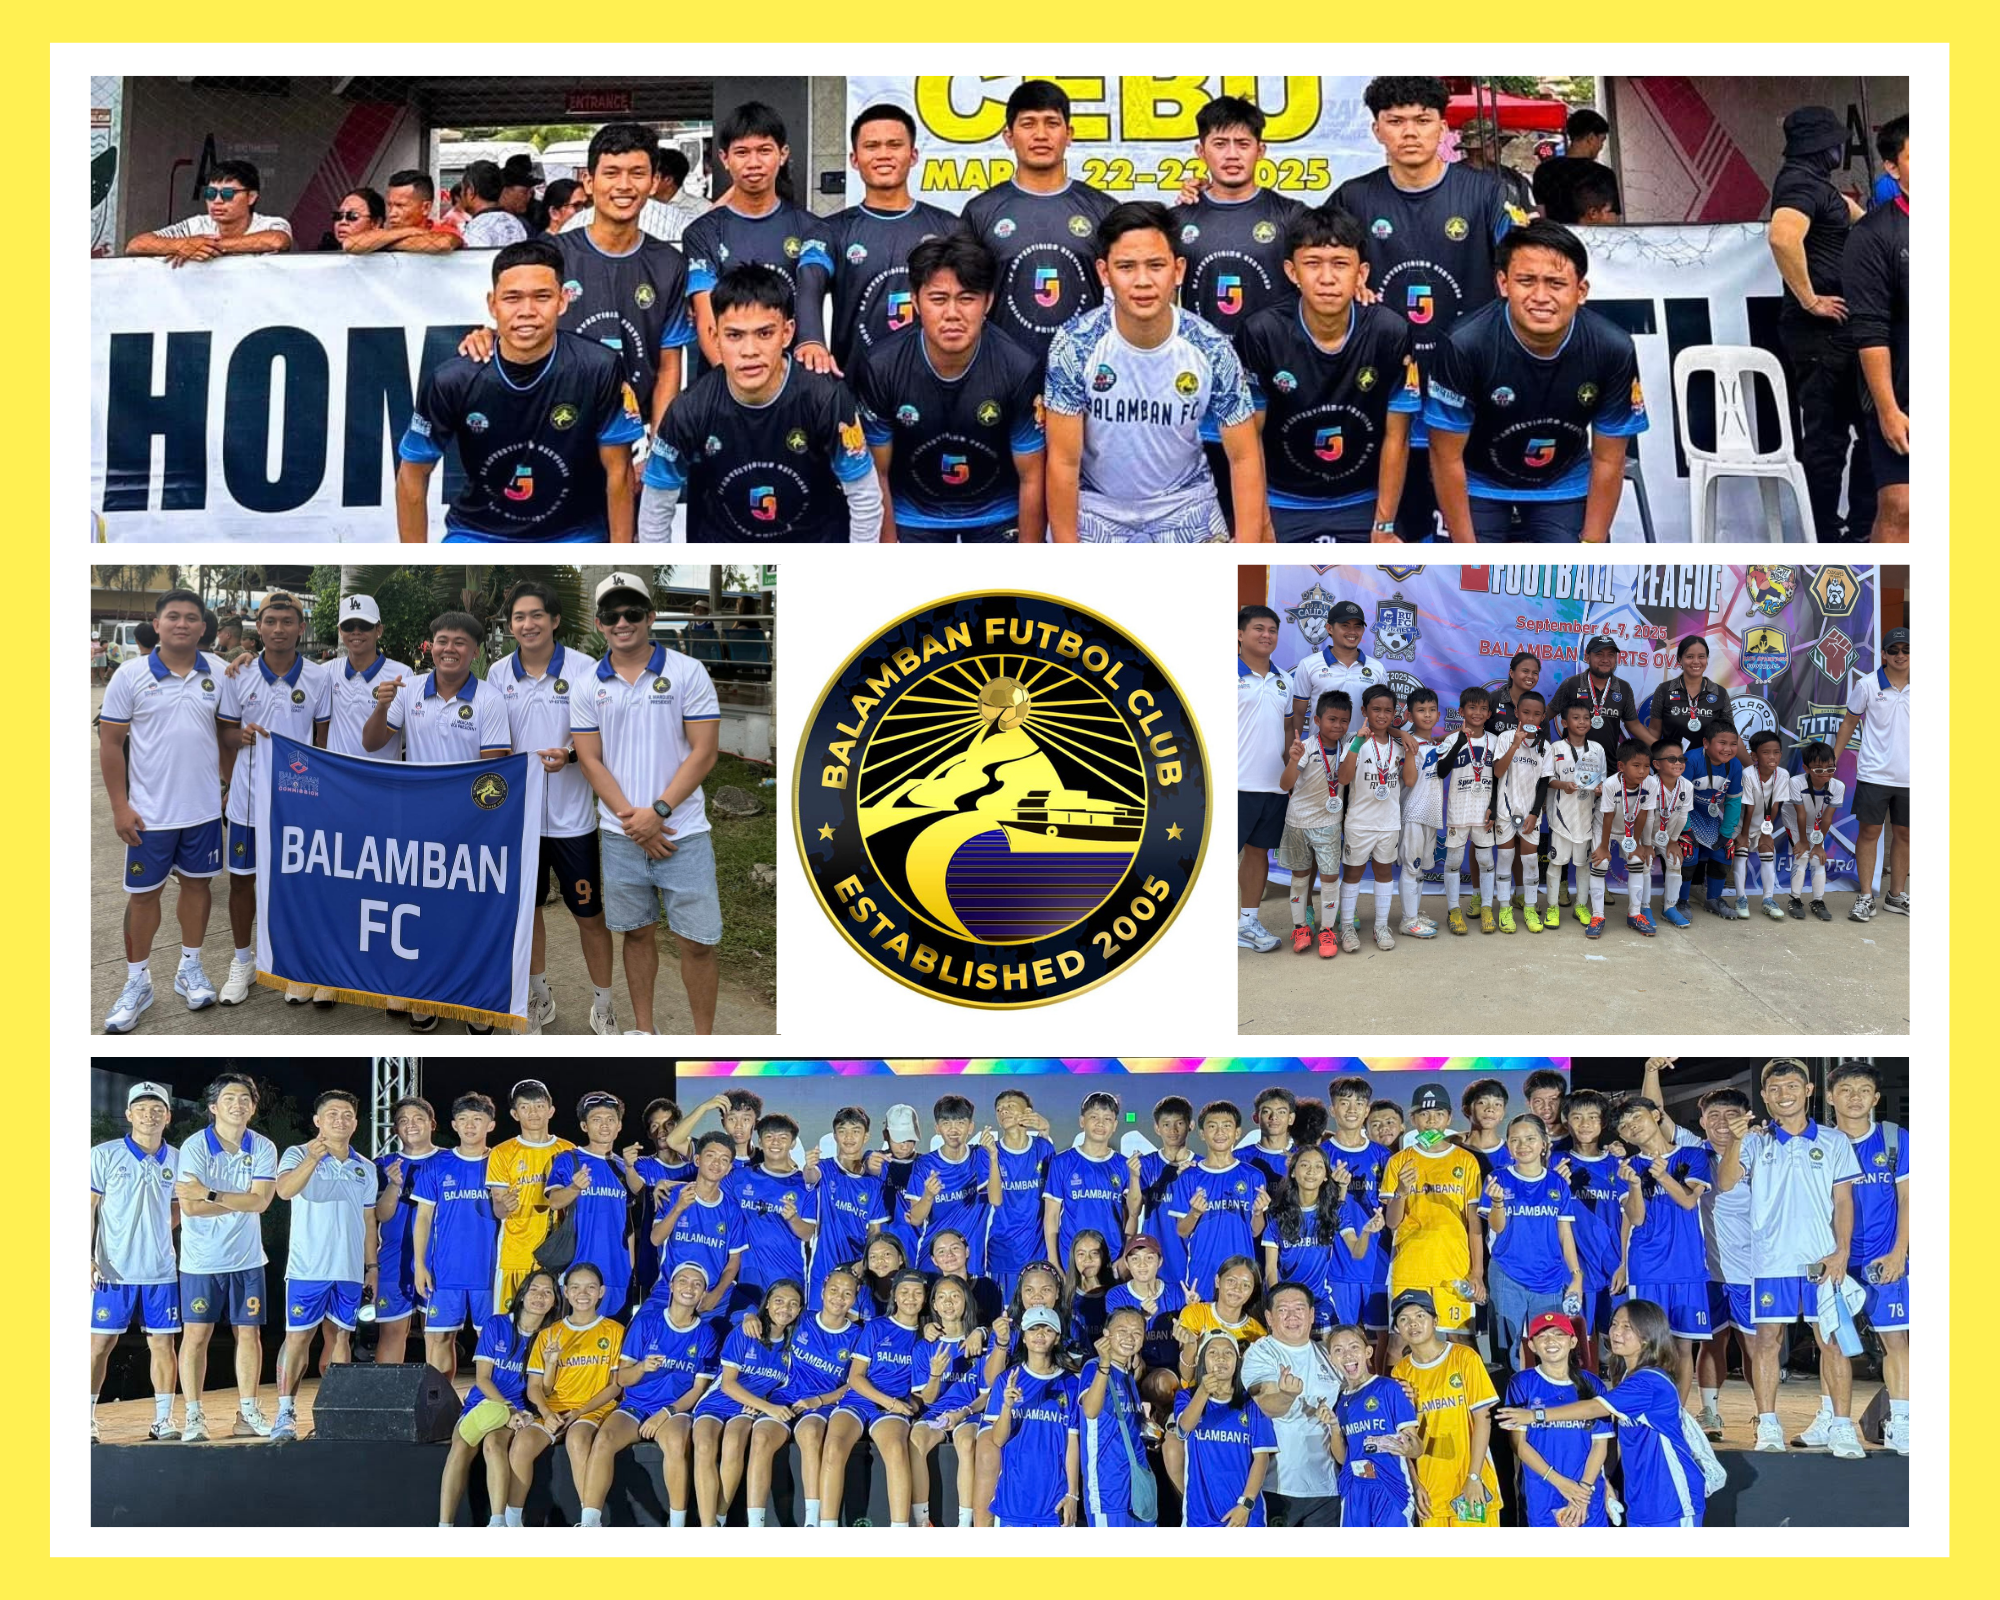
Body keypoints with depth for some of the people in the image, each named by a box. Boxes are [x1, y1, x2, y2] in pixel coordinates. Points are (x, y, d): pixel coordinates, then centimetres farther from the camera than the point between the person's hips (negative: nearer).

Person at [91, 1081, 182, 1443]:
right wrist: (86, 1257, -10)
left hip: (161, 1270, 3)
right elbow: (88, 1207, -2)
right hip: (113, 1270, -3)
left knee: (162, 1342, 4)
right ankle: (87, 1417, 7)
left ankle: (163, 1418, 10)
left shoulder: (177, 1160, 7)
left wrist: (156, 1234, 5)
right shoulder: (104, 1155, -2)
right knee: (101, 1342, -1)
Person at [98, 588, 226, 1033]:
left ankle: (190, 968, 28)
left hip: (204, 808, 2)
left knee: (197, 883, 12)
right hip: (149, 811, -2)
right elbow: (110, 743, -4)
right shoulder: (131, 675, -7)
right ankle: (137, 981, 17)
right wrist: (119, 807, -8)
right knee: (143, 893, 6)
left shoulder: (218, 675, 1)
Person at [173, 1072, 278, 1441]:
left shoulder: (263, 1148, 0)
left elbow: (260, 1201, -12)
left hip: (247, 1258, 3)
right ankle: (194, 1416, 5)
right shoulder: (195, 1147, -9)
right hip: (202, 1259, -3)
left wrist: (211, 1195, -19)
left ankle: (247, 1412, 14)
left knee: (249, 1332, 6)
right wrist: (241, 1202, -14)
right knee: (196, 1335, -2)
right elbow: (190, 1206, -18)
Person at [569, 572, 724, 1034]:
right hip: (620, 835, 3)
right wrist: (631, 820, -9)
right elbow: (591, 760, 3)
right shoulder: (588, 686, 4)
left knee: (697, 941, -1)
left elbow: (704, 753, -7)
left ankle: (704, 1039, 10)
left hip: (682, 832, -3)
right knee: (637, 933, 13)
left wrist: (658, 812, -14)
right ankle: (643, 1030, 25)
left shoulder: (687, 672, -4)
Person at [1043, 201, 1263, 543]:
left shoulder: (1212, 350, -15)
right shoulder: (1074, 345, -19)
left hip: (1186, 508, 1)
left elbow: (1244, 458, -9)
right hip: (1096, 509, -1)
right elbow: (1064, 462, -15)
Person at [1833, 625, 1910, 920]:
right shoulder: (1867, 685, -3)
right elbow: (1850, 722, 6)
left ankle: (1896, 895, 20)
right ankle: (1865, 897, 6)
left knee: (1904, 834, 9)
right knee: (1869, 832, 0)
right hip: (1874, 774, -2)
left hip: (1909, 777, 3)